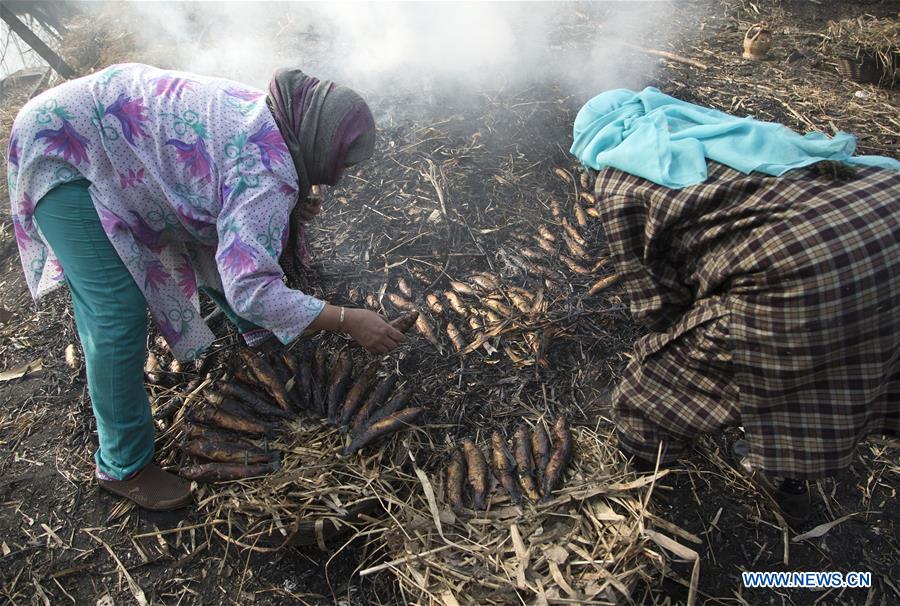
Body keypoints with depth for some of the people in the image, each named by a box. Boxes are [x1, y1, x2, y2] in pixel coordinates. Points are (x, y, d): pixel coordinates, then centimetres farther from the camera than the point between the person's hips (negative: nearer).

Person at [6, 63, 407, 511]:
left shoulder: (265, 117, -1)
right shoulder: (269, 170, -30)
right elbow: (249, 289, -35)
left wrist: (291, 215, -7)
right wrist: (348, 321, -30)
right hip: (64, 150, -9)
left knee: (215, 236, 17)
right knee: (119, 315, -12)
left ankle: (255, 329, 43)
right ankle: (122, 466, 5)